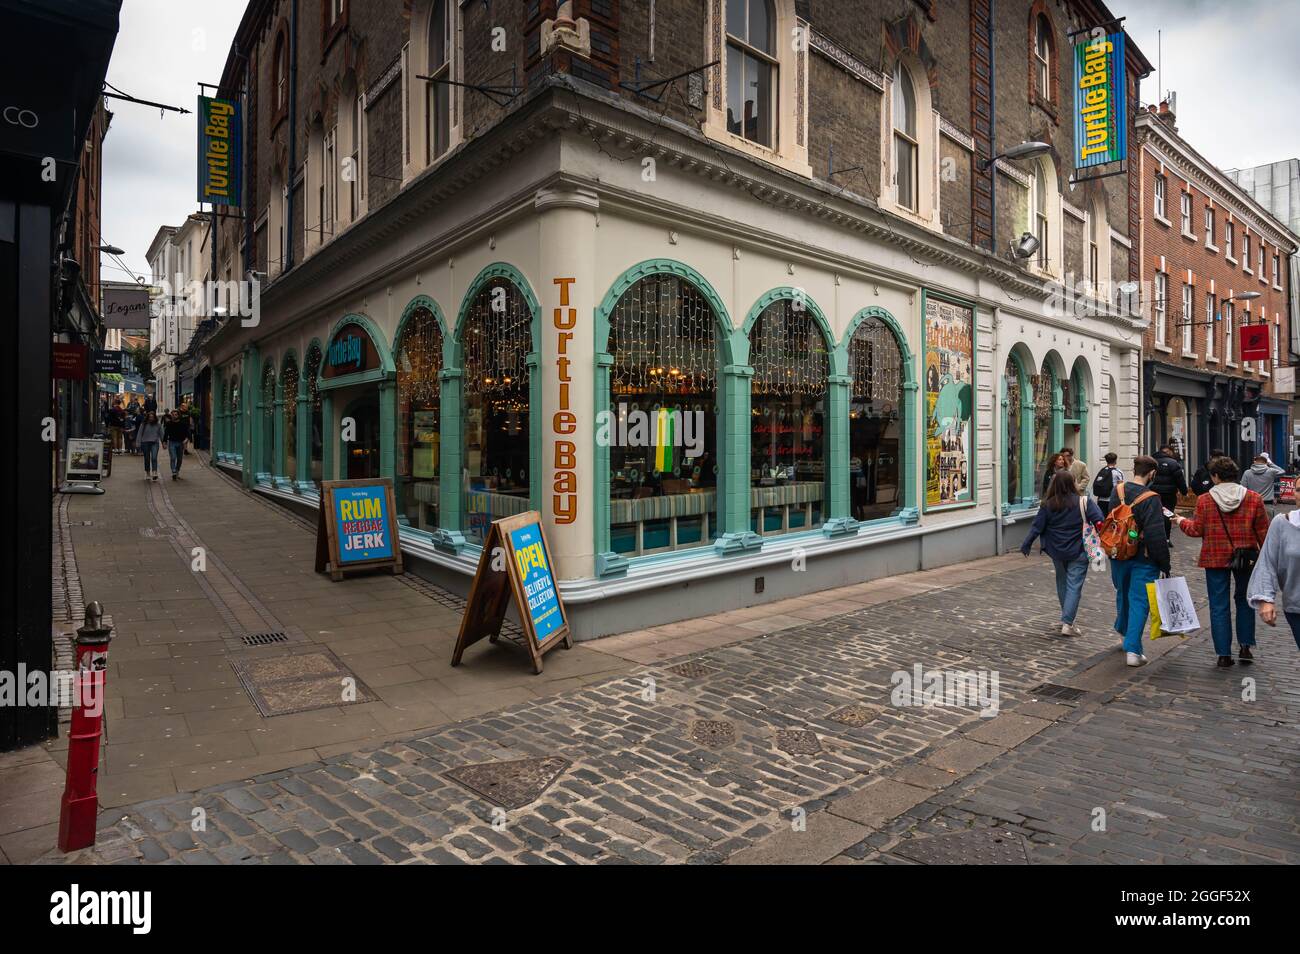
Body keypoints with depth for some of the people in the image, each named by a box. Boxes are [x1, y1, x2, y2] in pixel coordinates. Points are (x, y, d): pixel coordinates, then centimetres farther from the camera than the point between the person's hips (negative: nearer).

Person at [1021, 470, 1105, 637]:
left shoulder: (1048, 505, -7)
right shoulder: (1083, 502, -10)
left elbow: (1037, 527, -6)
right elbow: (1099, 522, -16)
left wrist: (1026, 545, 2)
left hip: (1057, 551, 2)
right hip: (1078, 553, -2)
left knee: (1062, 582, 21)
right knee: (1074, 586, 0)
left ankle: (1066, 617, 33)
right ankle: (1067, 623, -4)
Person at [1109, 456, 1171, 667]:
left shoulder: (1117, 491, 0)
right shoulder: (1150, 499, -19)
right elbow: (1156, 536, -20)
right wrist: (1165, 564, -13)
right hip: (1143, 559, -6)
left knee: (1123, 594, 24)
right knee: (1139, 602, 0)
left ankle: (1124, 633, 43)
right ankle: (1133, 650, -3)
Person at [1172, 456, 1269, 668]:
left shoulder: (1204, 500, -10)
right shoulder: (1253, 498, -4)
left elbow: (1197, 530, -4)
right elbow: (1263, 532, 0)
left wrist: (1182, 522, 16)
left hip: (1215, 559, -2)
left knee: (1219, 606, 5)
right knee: (1244, 600, 22)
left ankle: (1224, 654, 6)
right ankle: (1245, 645, 21)